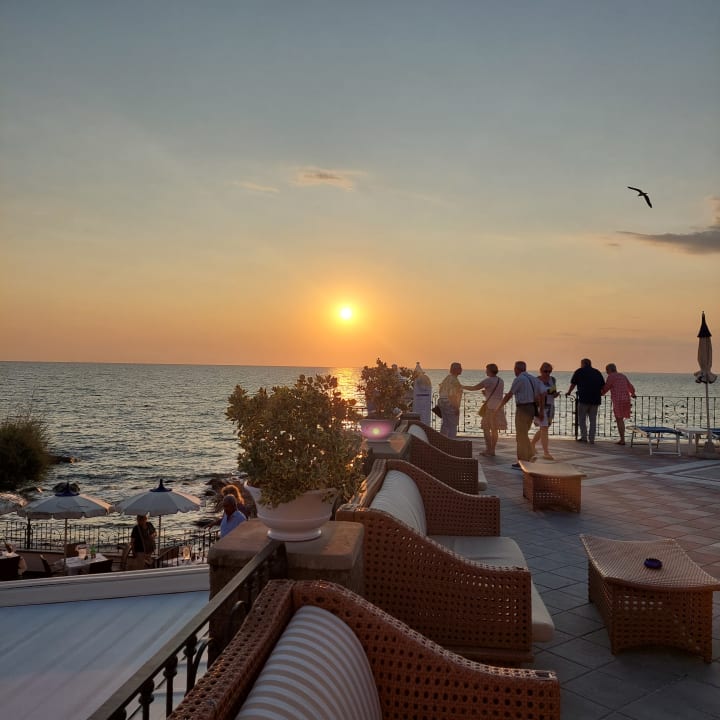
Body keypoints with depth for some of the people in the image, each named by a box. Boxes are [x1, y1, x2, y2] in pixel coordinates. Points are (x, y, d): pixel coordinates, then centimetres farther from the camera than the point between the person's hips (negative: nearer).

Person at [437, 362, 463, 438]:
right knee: (453, 426, -4)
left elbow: (440, 391, 18)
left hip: (443, 402, 10)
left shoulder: (447, 378, 14)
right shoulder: (454, 380, -16)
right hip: (451, 404, -10)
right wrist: (456, 407, -20)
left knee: (445, 424, 14)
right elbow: (452, 395, -23)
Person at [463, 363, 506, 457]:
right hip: (499, 407, 7)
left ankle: (488, 450, -2)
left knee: (486, 428, 1)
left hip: (491, 408, -7)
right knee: (494, 430, 11)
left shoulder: (488, 380, -11)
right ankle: (492, 451, 14)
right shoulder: (501, 381, 12)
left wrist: (462, 386, 5)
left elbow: (474, 388, -8)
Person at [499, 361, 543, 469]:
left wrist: (500, 406, 5)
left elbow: (509, 395, -8)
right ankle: (530, 456, 16)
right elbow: (540, 396, 12)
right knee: (523, 434, 19)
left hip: (523, 409, -8)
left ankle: (522, 462, 5)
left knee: (521, 436, 0)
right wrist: (541, 411, 17)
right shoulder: (533, 379, 12)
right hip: (532, 408, 8)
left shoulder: (519, 379, -11)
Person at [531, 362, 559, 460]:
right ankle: (546, 453, -13)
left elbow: (554, 393, 13)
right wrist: (542, 394, -27)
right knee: (544, 428, -13)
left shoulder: (553, 380, 6)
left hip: (550, 407, 6)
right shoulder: (536, 381, -11)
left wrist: (555, 394, -10)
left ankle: (532, 444, 37)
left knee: (543, 429, 15)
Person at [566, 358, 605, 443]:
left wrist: (568, 392, 25)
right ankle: (591, 439, 10)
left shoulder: (579, 371, 5)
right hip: (595, 399, 4)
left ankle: (584, 437, 5)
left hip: (584, 399, -4)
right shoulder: (597, 372, 15)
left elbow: (573, 384, 9)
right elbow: (603, 386, 11)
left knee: (582, 419, 7)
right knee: (593, 420, 10)